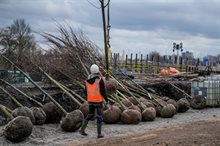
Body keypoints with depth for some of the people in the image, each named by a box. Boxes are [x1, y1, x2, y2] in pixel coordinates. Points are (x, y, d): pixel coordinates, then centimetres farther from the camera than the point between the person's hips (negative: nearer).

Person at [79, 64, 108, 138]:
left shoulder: (88, 80, 2)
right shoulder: (100, 80, -16)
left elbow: (86, 91, 10)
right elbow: (103, 92, -17)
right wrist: (107, 99, -3)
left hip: (90, 100, 5)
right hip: (98, 101, -5)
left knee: (90, 115, 19)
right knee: (99, 116, 6)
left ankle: (82, 129, 13)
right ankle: (99, 134, 8)